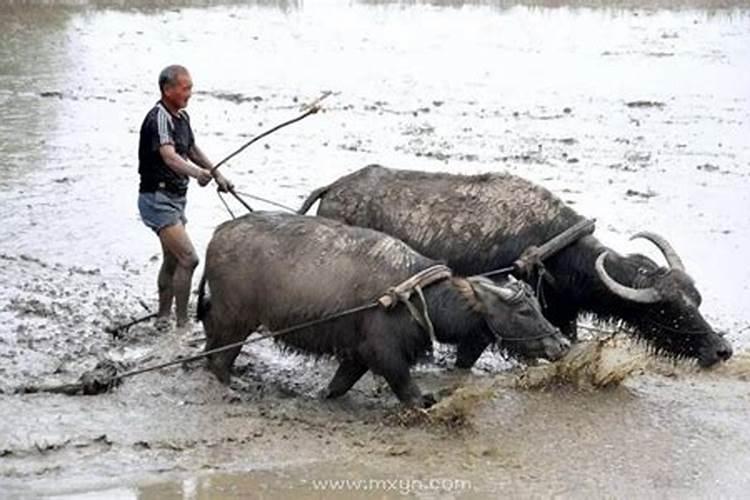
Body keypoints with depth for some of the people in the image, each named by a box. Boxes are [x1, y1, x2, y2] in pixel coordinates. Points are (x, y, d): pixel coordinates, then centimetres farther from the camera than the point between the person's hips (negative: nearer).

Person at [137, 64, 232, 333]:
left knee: (172, 261, 18)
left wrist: (218, 176, 30)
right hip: (158, 200, -10)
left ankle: (163, 318, 30)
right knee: (188, 258, -16)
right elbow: (169, 157, -37)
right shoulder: (158, 118, -21)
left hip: (176, 199, 10)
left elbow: (193, 150, 26)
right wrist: (197, 173, -54)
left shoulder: (182, 117, 9)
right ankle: (182, 323, -10)